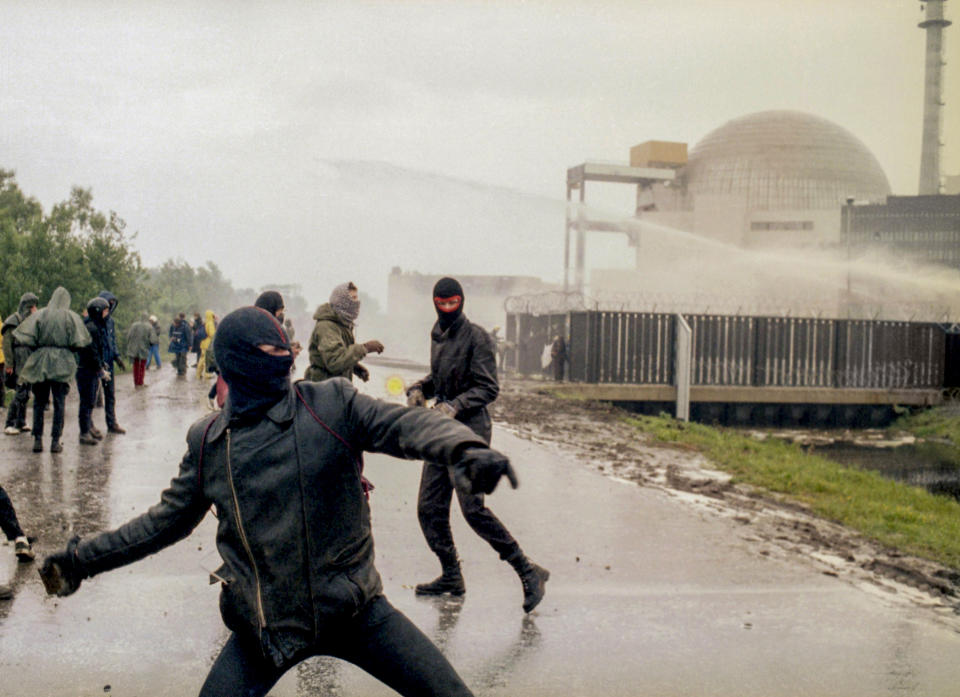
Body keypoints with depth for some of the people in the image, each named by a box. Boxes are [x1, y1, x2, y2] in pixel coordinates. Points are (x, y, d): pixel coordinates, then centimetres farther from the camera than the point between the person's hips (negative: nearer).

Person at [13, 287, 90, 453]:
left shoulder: (40, 315, 0)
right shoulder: (72, 317, -2)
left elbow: (25, 336, -6)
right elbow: (79, 342, -7)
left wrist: (38, 347, 11)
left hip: (40, 363, 1)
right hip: (62, 364, -1)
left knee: (39, 402, 9)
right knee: (59, 403, 4)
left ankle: (38, 439, 6)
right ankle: (55, 441, 3)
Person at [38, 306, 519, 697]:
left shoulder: (332, 406, -5)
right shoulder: (207, 442, 3)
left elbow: (407, 425, -19)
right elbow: (168, 519, 15)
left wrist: (462, 448, -40)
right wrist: (86, 558, 16)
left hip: (353, 609, -1)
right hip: (263, 626, 2)